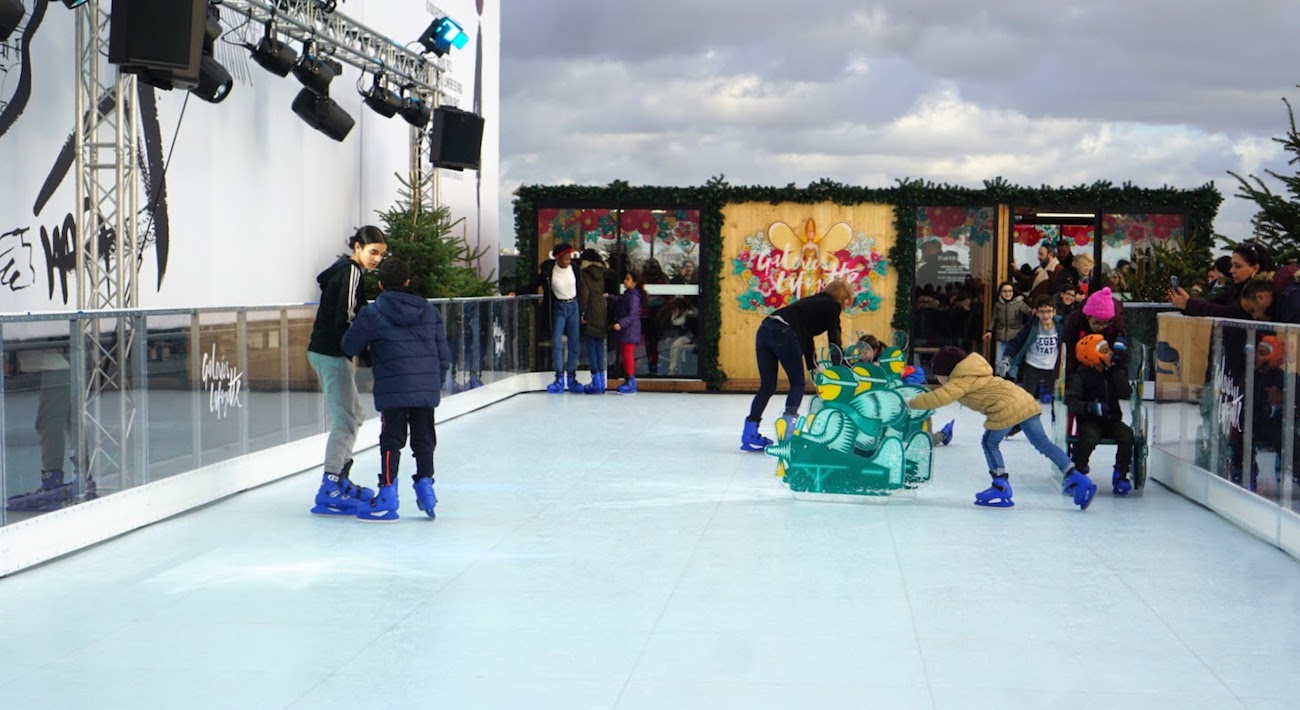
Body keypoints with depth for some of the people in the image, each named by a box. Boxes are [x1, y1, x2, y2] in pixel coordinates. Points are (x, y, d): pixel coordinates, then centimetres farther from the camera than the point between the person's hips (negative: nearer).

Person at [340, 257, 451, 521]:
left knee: (391, 441, 2)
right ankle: (425, 487, 16)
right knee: (424, 440, 14)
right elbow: (443, 354, 13)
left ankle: (387, 498, 3)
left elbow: (350, 346, 2)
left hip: (393, 391, -4)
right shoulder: (429, 310, 10)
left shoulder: (373, 313, -3)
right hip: (427, 388, 4)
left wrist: (371, 346, 23)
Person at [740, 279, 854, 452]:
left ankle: (750, 434, 8)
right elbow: (834, 338, 6)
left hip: (765, 329, 7)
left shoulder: (814, 302, 33)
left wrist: (814, 367, 31)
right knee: (797, 384, 7)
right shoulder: (832, 305, 11)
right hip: (785, 333, -7)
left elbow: (806, 337, 33)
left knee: (767, 386, 12)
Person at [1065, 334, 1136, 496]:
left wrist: (1118, 371, -8)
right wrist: (1090, 407, -27)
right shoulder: (1082, 375, -4)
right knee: (1090, 438, -35)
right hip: (1089, 421, -4)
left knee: (1127, 434, -26)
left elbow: (1125, 394, -4)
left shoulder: (1113, 373, 10)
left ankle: (1120, 476, -11)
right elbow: (1070, 401, -12)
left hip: (1111, 420, 4)